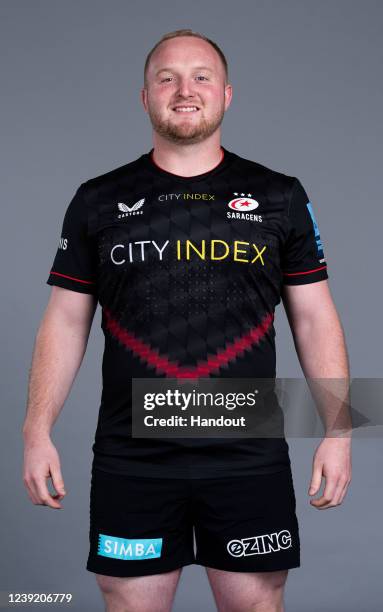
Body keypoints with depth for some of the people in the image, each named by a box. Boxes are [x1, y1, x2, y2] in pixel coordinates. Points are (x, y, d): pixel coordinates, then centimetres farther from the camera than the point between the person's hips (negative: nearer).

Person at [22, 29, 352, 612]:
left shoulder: (279, 196, 6)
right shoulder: (98, 200, 6)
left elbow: (314, 318, 6)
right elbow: (66, 322, 7)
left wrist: (337, 432, -1)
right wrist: (38, 432, 0)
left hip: (250, 458, 0)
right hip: (131, 460, 0)